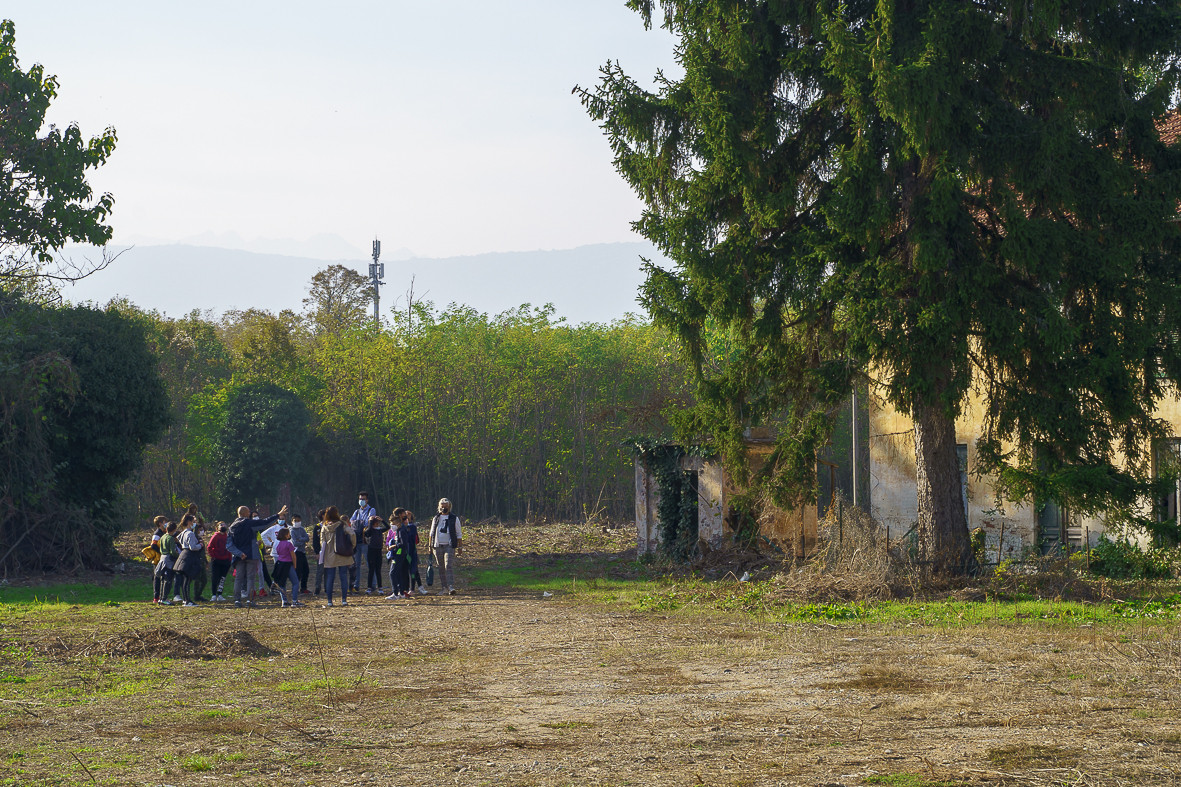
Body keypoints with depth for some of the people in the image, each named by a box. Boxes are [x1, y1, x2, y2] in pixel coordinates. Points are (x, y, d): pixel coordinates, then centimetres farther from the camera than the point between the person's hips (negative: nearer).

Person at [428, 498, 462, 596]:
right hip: (438, 546, 4)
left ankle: (451, 587, -23)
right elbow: (432, 533, 19)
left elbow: (459, 534, 5)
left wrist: (459, 547, 0)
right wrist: (430, 546, 13)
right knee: (441, 568, 5)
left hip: (449, 546, -4)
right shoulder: (436, 519, 13)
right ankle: (444, 588, 10)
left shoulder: (454, 519, 4)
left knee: (449, 566, -16)